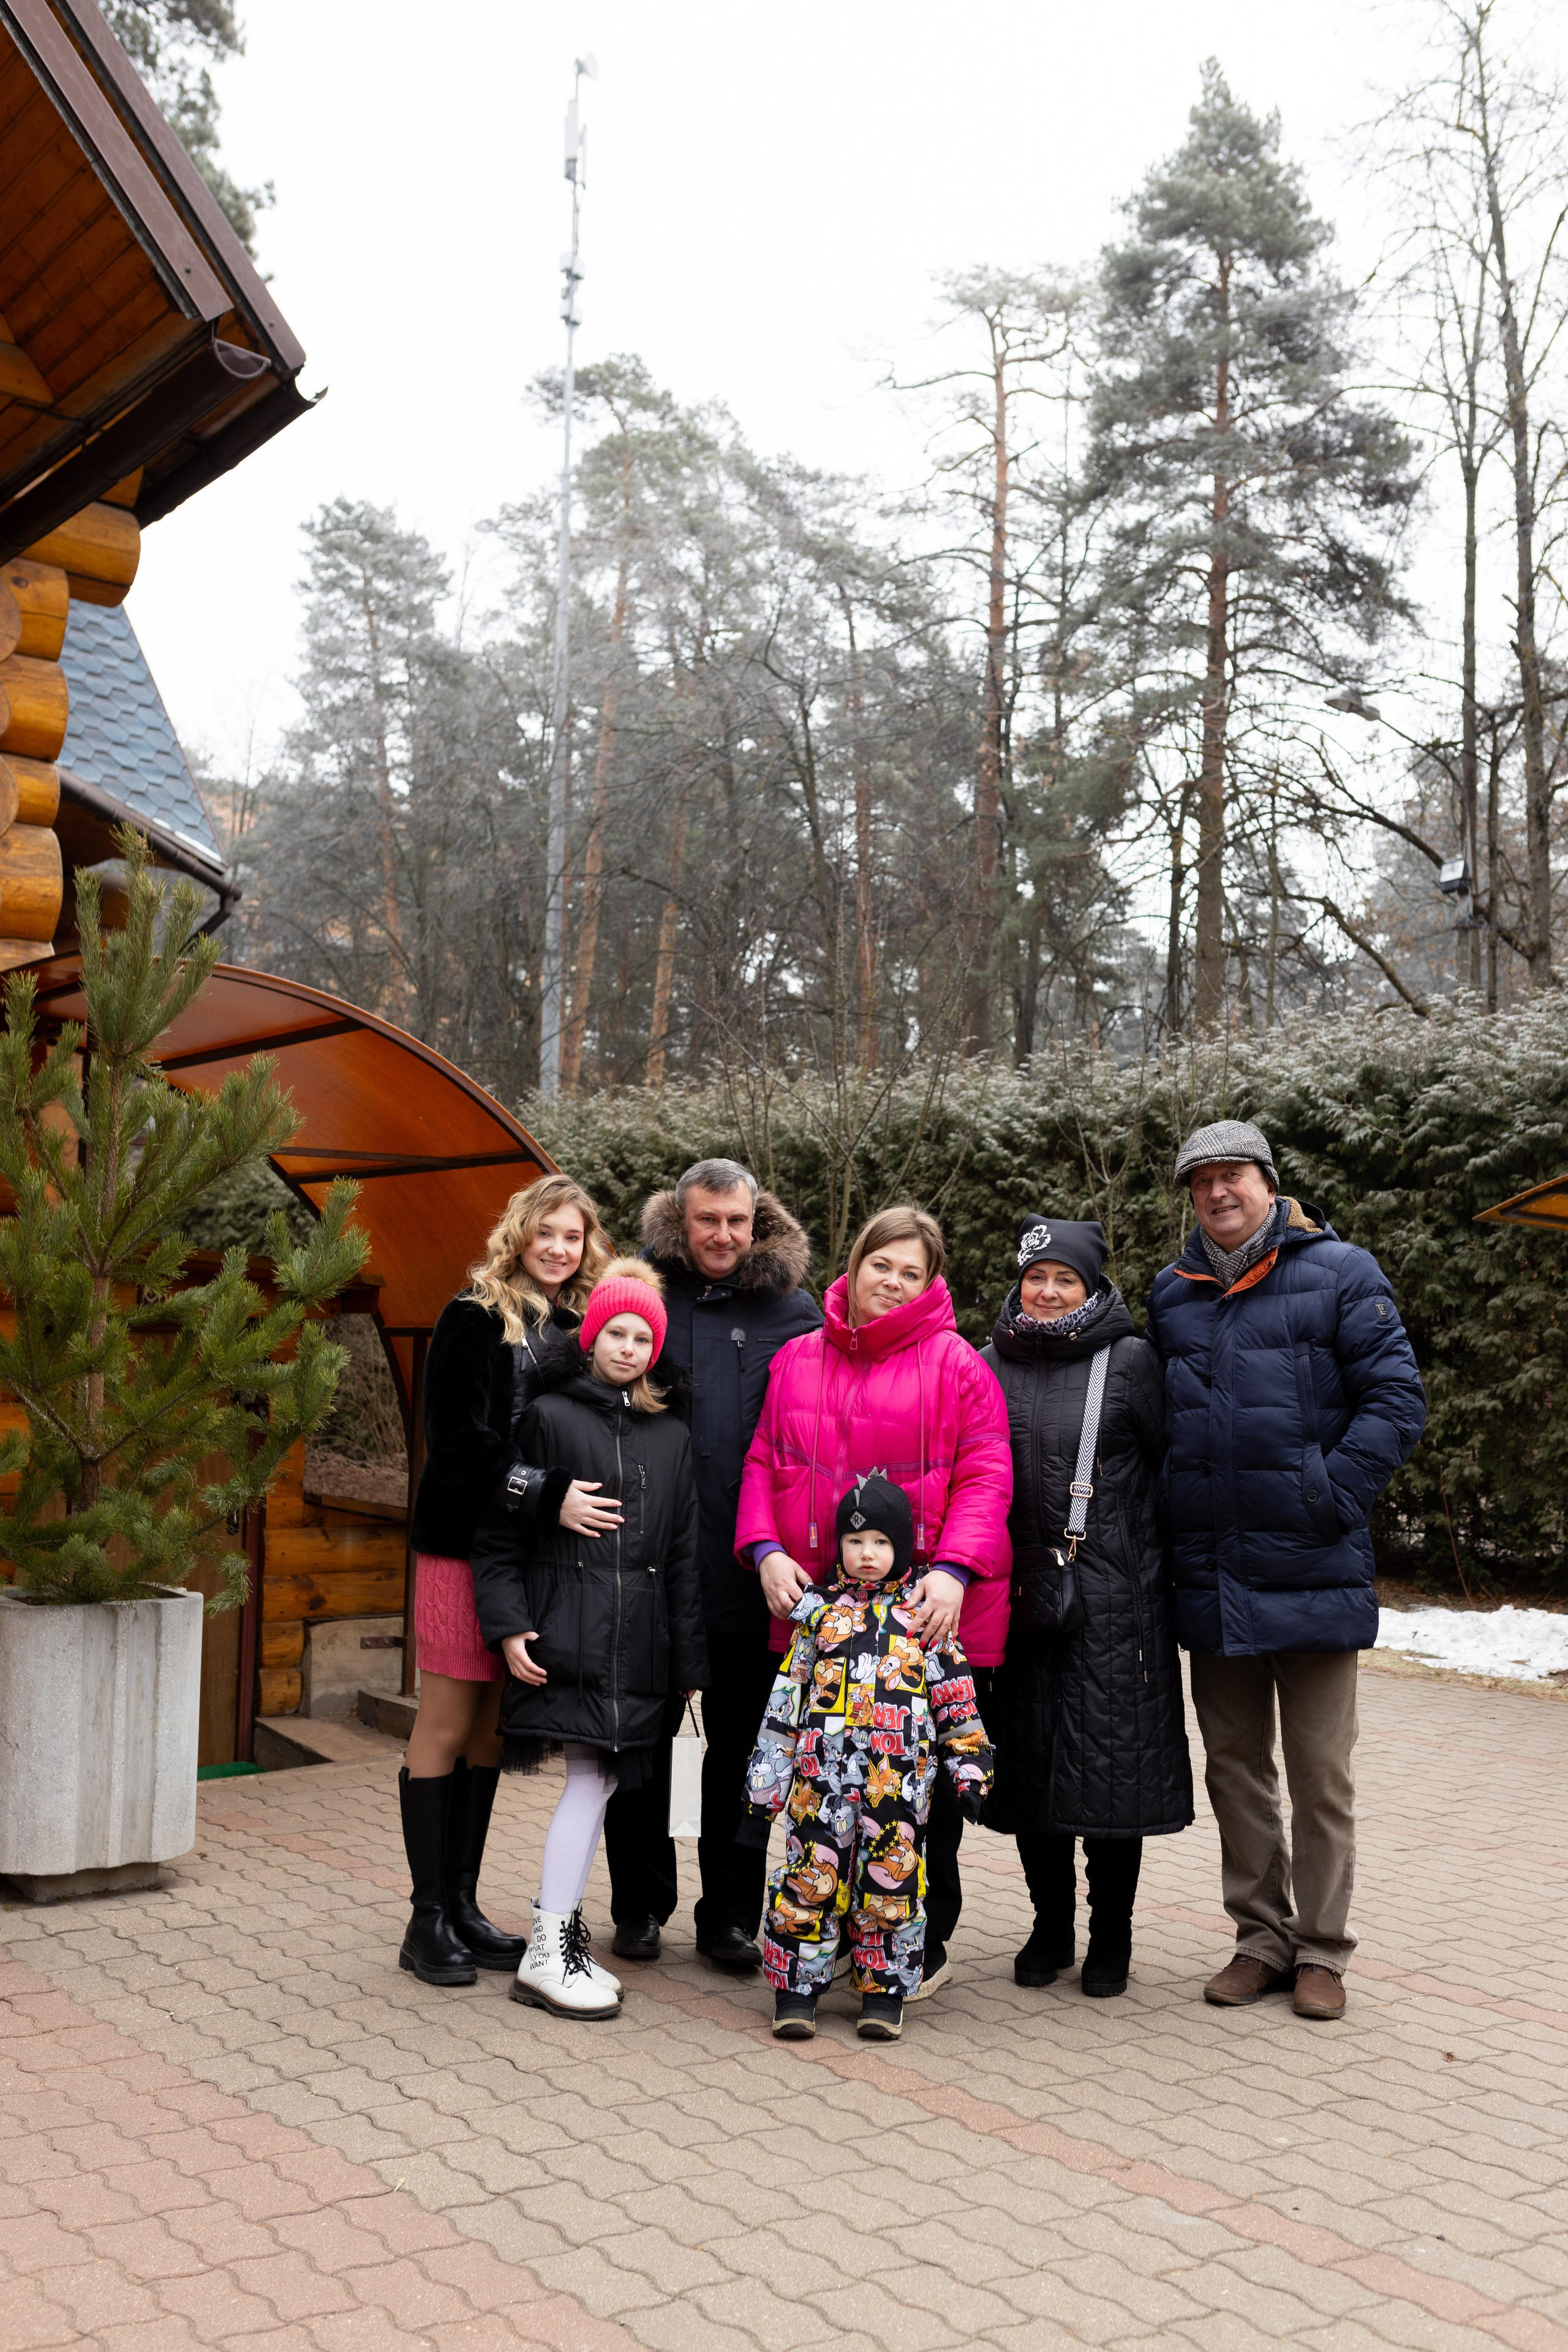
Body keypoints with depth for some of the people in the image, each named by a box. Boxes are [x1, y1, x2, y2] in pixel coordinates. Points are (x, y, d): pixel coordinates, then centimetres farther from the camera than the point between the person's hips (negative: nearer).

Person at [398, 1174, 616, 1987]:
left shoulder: (580, 1330, 11)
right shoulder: (474, 1319, -5)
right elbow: (460, 1440, -14)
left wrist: (574, 1501, 1)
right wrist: (547, 1496, -21)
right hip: (464, 1545, -5)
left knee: (491, 1730, 11)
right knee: (447, 1724, 0)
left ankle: (463, 1903, 20)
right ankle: (429, 1919, 8)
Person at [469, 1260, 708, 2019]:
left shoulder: (670, 1437, 16)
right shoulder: (549, 1416, 2)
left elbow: (683, 1554, 16)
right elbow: (500, 1534, 1)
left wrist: (687, 1662, 13)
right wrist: (509, 1624, -9)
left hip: (638, 1640, 5)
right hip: (567, 1634, -5)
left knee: (602, 1780, 5)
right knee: (592, 1777, -10)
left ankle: (559, 1927, 18)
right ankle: (546, 1955, -3)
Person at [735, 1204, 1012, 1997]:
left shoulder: (954, 1363, 0)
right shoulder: (797, 1360, 11)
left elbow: (984, 1477, -5)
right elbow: (764, 1463, 12)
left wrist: (954, 1570, -19)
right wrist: (765, 1550, -4)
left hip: (929, 1613, -3)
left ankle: (924, 1944, 20)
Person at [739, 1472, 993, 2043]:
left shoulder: (924, 1615, 7)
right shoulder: (821, 1612, 7)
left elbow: (957, 1701, 10)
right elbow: (785, 1702, 8)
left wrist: (969, 1772, 3)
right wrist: (763, 1789, 6)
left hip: (899, 1782, 0)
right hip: (821, 1777, 0)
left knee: (890, 1885, 4)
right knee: (810, 1880, -1)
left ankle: (884, 1994, 17)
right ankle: (797, 1990, 12)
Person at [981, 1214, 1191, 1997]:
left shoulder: (1131, 1361, 0)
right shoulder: (992, 1365, 9)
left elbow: (1171, 1463, 1)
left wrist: (1153, 1561, -1)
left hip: (1113, 1601, -3)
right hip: (1019, 1599, 3)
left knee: (1111, 1762, 0)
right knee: (1030, 1763, 8)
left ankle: (1111, 1937, 16)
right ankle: (1050, 1927, 25)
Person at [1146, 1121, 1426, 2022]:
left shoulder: (1340, 1274, -2)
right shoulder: (1174, 1294, 12)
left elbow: (1397, 1401, -7)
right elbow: (1149, 1419, 20)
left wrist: (1327, 1494, -15)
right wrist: (1176, 1520, 6)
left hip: (1312, 1572, -4)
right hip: (1212, 1576, 5)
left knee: (1320, 1774, 5)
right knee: (1236, 1767, 12)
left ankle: (1322, 1949, 19)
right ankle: (1263, 1937, 25)